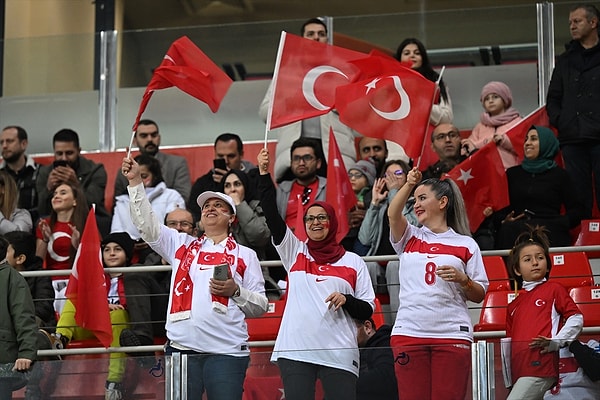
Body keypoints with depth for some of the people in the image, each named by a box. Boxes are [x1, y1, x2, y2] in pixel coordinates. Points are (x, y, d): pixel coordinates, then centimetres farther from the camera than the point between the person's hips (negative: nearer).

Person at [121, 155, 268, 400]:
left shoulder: (245, 255, 12)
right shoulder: (182, 246, 19)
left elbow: (260, 306, 9)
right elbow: (147, 224, 10)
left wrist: (235, 291, -10)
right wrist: (135, 182, 3)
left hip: (226, 352, -2)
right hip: (182, 348, 2)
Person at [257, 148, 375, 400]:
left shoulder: (353, 262, 11)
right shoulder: (295, 252, 13)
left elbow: (367, 311, 9)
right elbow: (271, 215, 2)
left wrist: (346, 300, -11)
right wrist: (264, 173, -6)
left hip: (339, 353, 0)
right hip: (295, 351, 1)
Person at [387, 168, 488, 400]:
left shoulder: (465, 244, 10)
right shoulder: (410, 238, 15)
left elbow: (479, 296, 9)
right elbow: (393, 214, -7)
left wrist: (462, 279, -10)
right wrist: (409, 184, -19)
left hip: (452, 335, -2)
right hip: (409, 334, 2)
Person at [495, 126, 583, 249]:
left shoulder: (558, 175, 13)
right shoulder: (512, 173, 22)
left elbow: (576, 211, 10)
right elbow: (499, 207, 19)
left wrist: (558, 223, -9)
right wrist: (503, 220, -4)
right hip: (515, 232, 2)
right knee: (508, 230, -35)